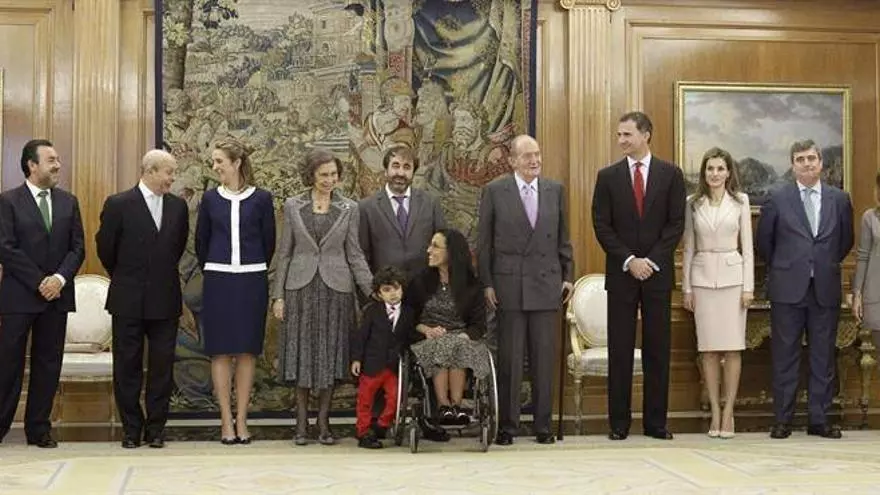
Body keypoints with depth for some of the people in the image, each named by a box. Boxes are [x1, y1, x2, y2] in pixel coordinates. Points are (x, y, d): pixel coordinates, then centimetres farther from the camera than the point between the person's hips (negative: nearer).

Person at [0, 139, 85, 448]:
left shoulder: (68, 202, 11)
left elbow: (77, 248, 7)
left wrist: (60, 278, -10)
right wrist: (39, 282, -13)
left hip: (57, 294, 4)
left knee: (48, 364, 6)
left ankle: (39, 428, 14)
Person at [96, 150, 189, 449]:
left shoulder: (178, 206, 5)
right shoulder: (118, 205, -6)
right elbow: (105, 248, 3)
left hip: (165, 299, 3)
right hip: (128, 300, -2)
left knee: (162, 366, 4)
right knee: (128, 367, 5)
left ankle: (156, 428, 14)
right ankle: (131, 429, 15)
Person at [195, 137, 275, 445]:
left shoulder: (261, 199, 0)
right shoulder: (210, 199, 4)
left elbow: (269, 242, 6)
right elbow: (201, 242, 12)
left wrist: (256, 270, 10)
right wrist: (211, 271, 13)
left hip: (252, 281, -1)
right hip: (218, 281, 1)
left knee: (247, 351, 4)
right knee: (221, 351, 1)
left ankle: (241, 420, 11)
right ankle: (226, 422, 7)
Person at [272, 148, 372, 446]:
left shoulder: (349, 209, 4)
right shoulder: (293, 207, 4)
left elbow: (354, 254, 5)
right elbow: (285, 252, 6)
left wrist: (372, 290, -3)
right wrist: (278, 295, 1)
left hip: (336, 288, 0)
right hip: (301, 287, 0)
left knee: (331, 353, 3)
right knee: (302, 352, 3)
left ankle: (323, 421, 11)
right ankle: (302, 421, 11)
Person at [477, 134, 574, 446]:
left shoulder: (555, 190, 9)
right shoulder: (494, 191, 0)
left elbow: (563, 238, 14)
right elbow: (484, 242, 1)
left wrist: (567, 276, 8)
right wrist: (486, 283, -3)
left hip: (546, 284, 3)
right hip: (509, 285, -2)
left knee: (544, 358, 5)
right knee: (509, 359, 2)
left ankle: (543, 425, 14)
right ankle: (507, 426, 10)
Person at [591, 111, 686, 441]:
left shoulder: (671, 174, 4)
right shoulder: (608, 176, 5)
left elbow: (676, 224, 0)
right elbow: (602, 226, 1)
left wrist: (651, 260, -11)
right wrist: (629, 260, -10)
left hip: (658, 272, 0)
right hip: (621, 273, 0)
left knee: (658, 350, 3)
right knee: (620, 349, 2)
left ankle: (656, 422, 10)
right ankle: (619, 423, 8)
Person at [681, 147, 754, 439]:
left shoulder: (740, 201, 4)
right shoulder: (693, 204, 7)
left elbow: (747, 246, 3)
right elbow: (689, 248, 9)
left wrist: (748, 286, -2)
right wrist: (686, 287, 6)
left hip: (732, 276, -1)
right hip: (702, 277, 1)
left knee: (733, 347, -2)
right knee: (708, 348, 1)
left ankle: (728, 412, 4)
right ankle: (715, 413, 7)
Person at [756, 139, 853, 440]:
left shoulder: (839, 200, 6)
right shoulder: (777, 200, 0)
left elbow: (846, 241, 16)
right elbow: (763, 241, 9)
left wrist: (828, 266, 14)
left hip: (826, 290, 2)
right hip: (788, 290, -2)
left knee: (823, 358, 6)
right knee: (785, 357, 2)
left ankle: (819, 420, 14)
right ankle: (782, 420, 8)